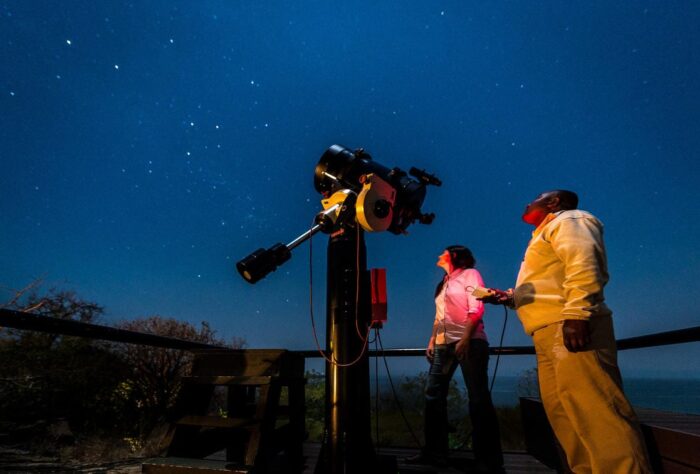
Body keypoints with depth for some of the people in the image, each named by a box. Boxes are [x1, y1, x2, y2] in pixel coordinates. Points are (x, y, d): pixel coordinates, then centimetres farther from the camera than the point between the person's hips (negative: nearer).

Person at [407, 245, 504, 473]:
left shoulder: (470, 274, 2)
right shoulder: (444, 283, 23)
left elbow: (476, 309, -10)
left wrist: (465, 339, -19)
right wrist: (432, 341, 13)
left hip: (469, 342, -8)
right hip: (444, 344, 8)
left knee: (478, 399, -5)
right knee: (433, 394, 3)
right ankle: (435, 451, 11)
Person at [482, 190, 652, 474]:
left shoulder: (568, 220, 3)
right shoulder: (547, 234, 31)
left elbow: (583, 263, -16)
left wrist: (576, 313, -27)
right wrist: (509, 297, 25)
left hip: (570, 328, -10)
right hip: (550, 333, 10)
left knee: (593, 411, -14)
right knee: (562, 412, 8)